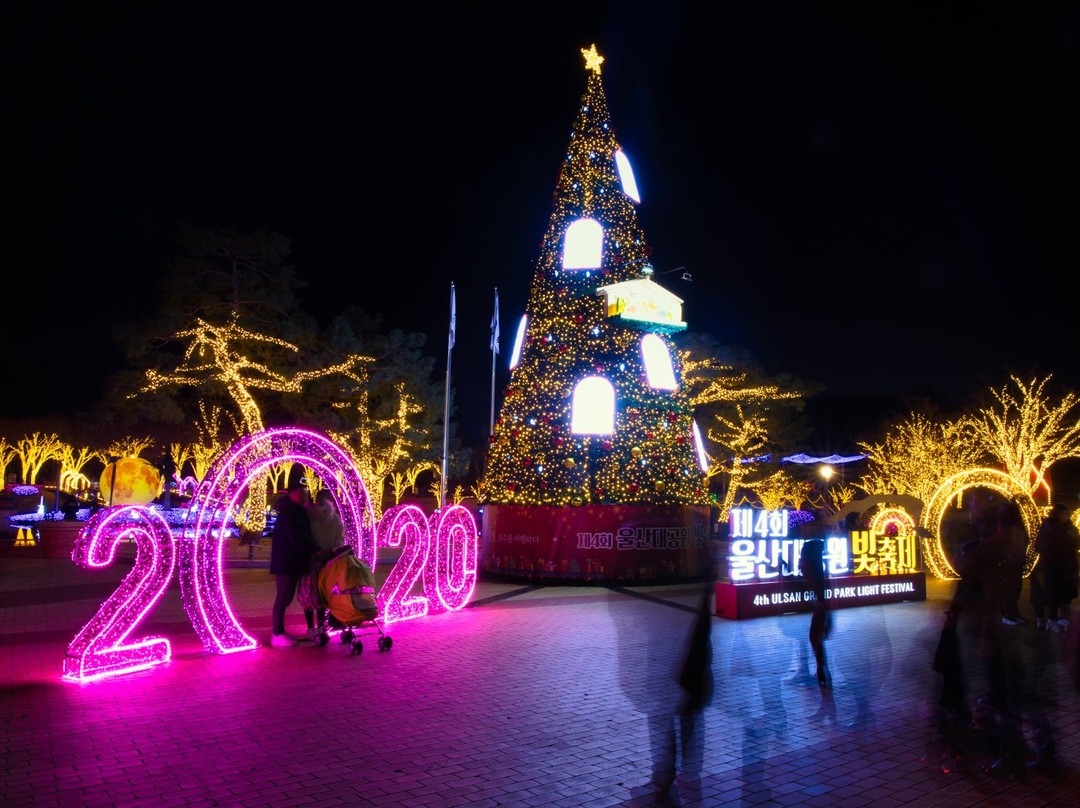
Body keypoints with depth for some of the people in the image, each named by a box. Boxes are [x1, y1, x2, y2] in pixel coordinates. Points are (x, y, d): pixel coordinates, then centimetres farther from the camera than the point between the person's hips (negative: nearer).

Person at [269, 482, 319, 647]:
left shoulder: (299, 514, 17)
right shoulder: (287, 514, -12)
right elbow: (295, 538, -20)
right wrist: (315, 549, -17)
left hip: (295, 562, 9)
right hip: (285, 562, -9)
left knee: (286, 597, 9)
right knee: (283, 598, -7)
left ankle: (280, 632, 14)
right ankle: (277, 635, -3)